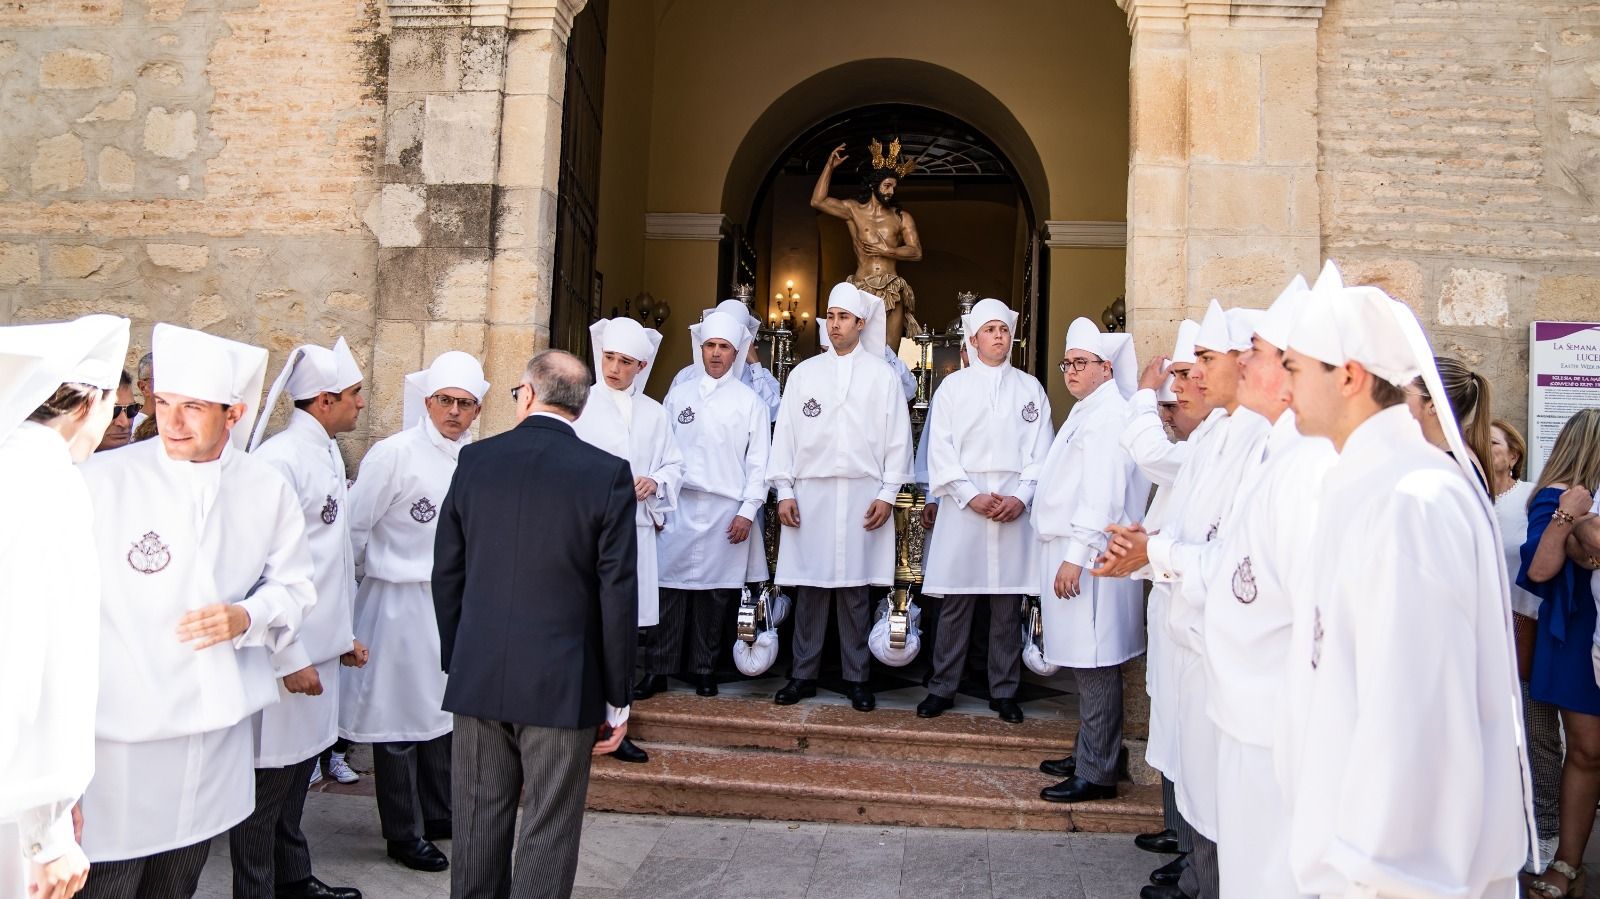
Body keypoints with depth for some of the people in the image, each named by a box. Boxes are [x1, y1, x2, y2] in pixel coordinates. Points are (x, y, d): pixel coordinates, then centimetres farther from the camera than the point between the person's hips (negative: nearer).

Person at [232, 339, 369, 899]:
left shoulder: (328, 455, 12)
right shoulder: (280, 460, -17)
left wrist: (344, 635, 17)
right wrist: (292, 659, -19)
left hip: (319, 652, 9)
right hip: (287, 655, -9)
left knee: (297, 773, 20)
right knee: (269, 783, 4)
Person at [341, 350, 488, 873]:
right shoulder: (394, 454, -14)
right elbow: (354, 527, -10)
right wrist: (373, 572, 0)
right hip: (402, 604, -6)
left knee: (446, 711, 16)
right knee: (400, 718, 5)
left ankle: (439, 815, 33)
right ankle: (403, 834, 19)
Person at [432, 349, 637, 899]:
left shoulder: (475, 460, 0)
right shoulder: (608, 474, -10)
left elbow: (447, 572, 5)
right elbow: (618, 595, -10)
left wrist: (456, 661, 17)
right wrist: (616, 700, -1)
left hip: (477, 677, 3)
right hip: (563, 685, -3)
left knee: (480, 821, 17)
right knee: (548, 832, 8)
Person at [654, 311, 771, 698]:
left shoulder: (750, 401, 6)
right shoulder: (679, 395, 11)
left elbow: (758, 461, 3)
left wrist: (747, 512, -5)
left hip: (727, 512, -1)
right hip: (679, 508, 1)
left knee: (714, 593, 4)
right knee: (669, 587, -2)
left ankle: (705, 670, 17)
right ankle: (658, 668, 6)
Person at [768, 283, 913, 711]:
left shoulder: (882, 375, 6)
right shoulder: (804, 372, 10)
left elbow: (897, 437, 4)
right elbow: (786, 432, 8)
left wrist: (888, 494, -2)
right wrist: (784, 491, 2)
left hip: (862, 495, -1)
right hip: (810, 494, 1)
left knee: (854, 589, 2)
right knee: (809, 587, 3)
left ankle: (857, 678, 13)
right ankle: (804, 674, 13)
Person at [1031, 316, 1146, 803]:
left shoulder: (1107, 416, -12)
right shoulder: (1086, 412, 20)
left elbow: (1103, 494, -20)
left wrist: (1076, 556, -21)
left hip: (1089, 556, -10)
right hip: (1070, 551, 10)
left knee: (1094, 665, -5)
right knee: (1088, 663, 15)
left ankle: (1097, 773, 2)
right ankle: (1089, 754, 24)